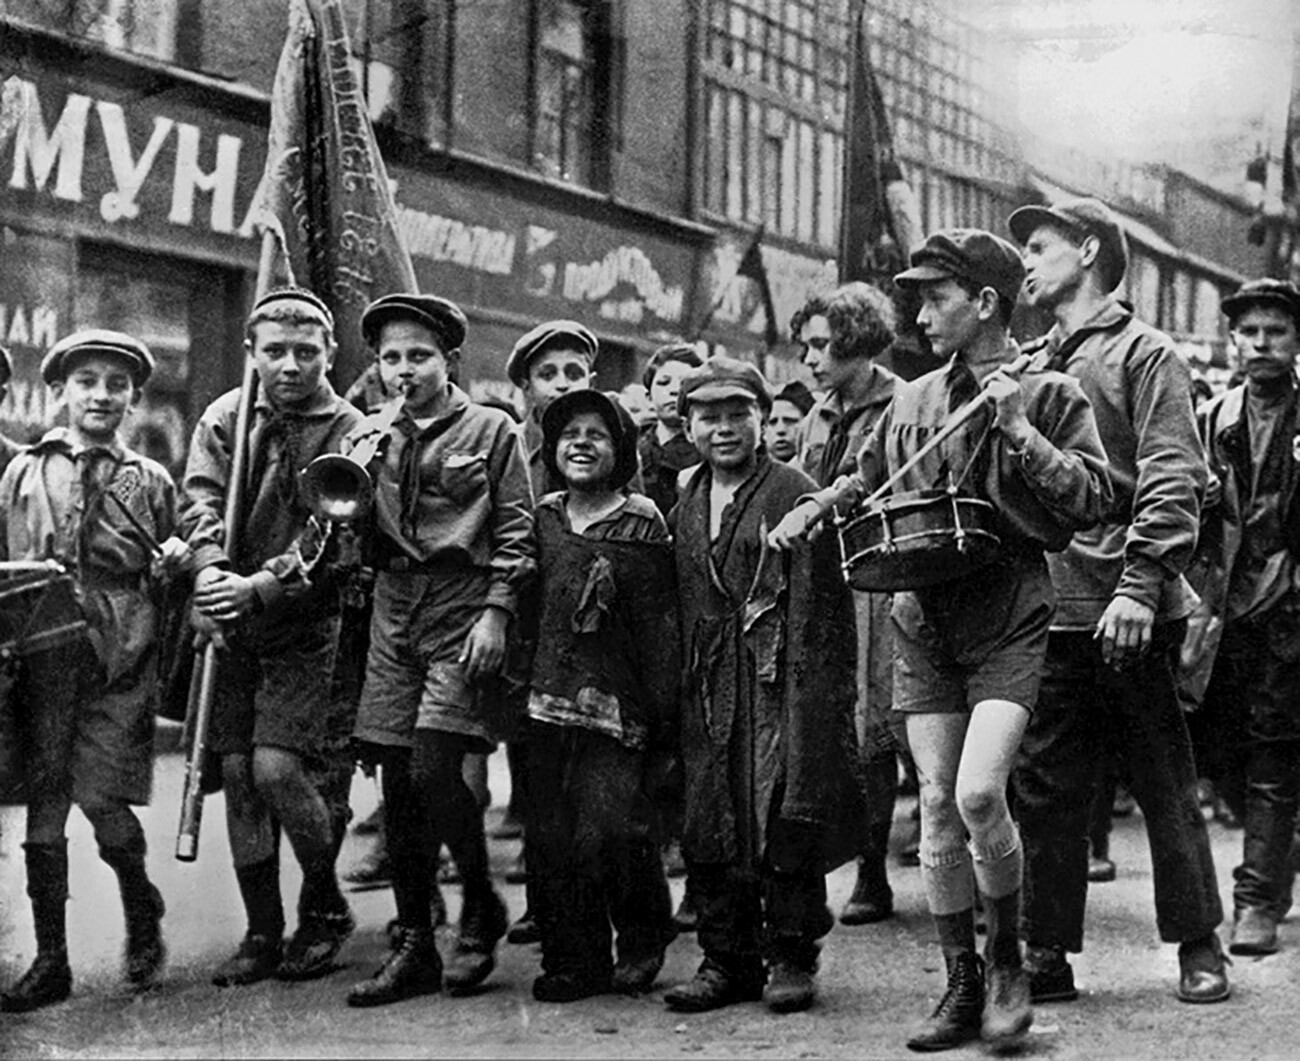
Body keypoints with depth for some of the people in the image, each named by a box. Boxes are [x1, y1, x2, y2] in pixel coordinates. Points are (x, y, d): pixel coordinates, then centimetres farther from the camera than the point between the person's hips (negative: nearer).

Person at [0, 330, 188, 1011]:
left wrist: (174, 560, -3)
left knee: (100, 796, -9)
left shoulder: (150, 481, 11)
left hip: (120, 656, -1)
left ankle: (142, 917, 19)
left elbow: (168, 575, 19)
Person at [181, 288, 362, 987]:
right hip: (229, 624, 4)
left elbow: (327, 538, -13)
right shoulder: (225, 418, 8)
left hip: (308, 626, -4)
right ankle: (263, 934, 14)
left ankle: (323, 903, 11)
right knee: (237, 773, 3)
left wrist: (259, 588, -27)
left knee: (276, 766, -13)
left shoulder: (348, 433, -4)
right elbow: (200, 502, -4)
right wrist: (213, 572, -23)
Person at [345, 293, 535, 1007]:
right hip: (393, 612, 5)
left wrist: (496, 613, -11)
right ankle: (414, 947, 12)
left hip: (464, 610, -5)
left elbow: (516, 532, -1)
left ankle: (481, 904, 8)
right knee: (397, 782, 3)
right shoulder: (370, 438, 15)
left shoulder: (491, 431, 3)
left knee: (433, 766, -16)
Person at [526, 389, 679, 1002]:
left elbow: (660, 628, -1)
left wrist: (663, 721, -3)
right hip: (547, 699, 4)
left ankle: (644, 937, 13)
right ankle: (572, 961, 14)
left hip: (616, 704, -4)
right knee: (550, 838, 1)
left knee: (603, 832, -12)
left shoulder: (643, 525, -1)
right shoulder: (543, 519, 11)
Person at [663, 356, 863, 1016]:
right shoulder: (686, 504, 16)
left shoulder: (795, 493, -2)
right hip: (710, 685, 6)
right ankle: (727, 960, 14)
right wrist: (682, 681, 12)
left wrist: (814, 686, -15)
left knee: (784, 818, -7)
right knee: (709, 825, 5)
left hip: (783, 674, -6)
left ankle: (791, 958, 5)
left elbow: (821, 599, -8)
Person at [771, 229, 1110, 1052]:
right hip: (925, 620, 5)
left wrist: (1020, 433, -17)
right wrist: (811, 512, 10)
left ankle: (1007, 959, 6)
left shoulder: (1050, 395, -2)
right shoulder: (912, 401, 12)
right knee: (937, 806, 2)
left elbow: (1094, 500, -10)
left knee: (978, 792, -19)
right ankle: (962, 989, 14)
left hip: (1010, 619, -5)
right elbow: (866, 479, 27)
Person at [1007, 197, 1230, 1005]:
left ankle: (1199, 945, 17)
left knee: (1165, 785, 5)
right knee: (1045, 792, 7)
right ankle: (1048, 954, 14)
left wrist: (1140, 585, -19)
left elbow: (1173, 478, -10)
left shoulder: (1144, 354, -1)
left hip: (1127, 615, -6)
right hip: (1044, 613, 6)